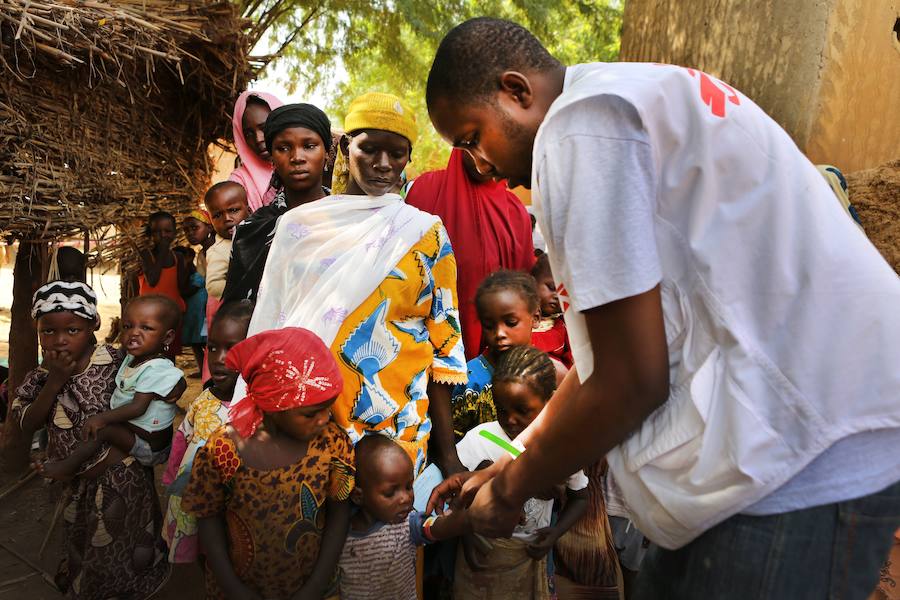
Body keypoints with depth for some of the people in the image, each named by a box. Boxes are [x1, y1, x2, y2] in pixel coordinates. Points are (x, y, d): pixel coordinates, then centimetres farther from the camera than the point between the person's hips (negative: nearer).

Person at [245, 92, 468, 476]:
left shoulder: (426, 234, 2)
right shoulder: (300, 225, 5)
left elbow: (441, 342, 1)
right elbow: (273, 329, 8)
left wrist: (446, 450, -3)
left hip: (397, 428, -1)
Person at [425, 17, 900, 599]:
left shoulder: (579, 125, -14)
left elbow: (631, 380, -17)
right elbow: (609, 351, 16)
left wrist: (511, 489, 0)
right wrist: (506, 470, 19)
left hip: (804, 463, -9)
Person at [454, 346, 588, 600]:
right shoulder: (479, 439, -18)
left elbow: (580, 497, 5)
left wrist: (556, 531, -9)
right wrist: (465, 532, -15)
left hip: (531, 554, 2)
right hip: (481, 552, -1)